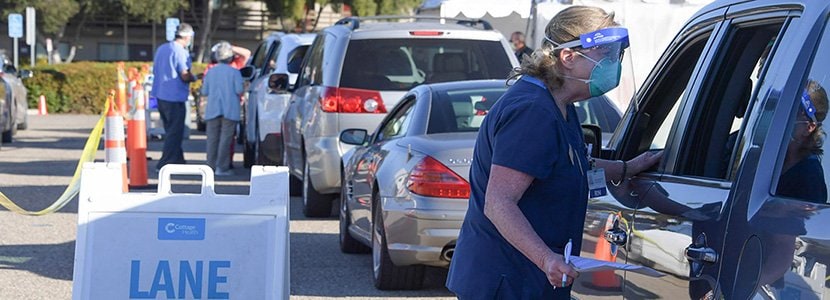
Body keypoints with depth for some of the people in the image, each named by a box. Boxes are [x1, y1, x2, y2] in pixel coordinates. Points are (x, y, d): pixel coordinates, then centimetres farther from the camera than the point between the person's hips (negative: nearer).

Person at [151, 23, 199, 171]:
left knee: (171, 130, 17)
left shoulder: (161, 48, 11)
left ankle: (177, 160, 24)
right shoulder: (181, 52, -15)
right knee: (175, 132, -2)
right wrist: (195, 77, 2)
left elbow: (155, 70, 20)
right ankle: (165, 163, -4)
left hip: (160, 95, 9)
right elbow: (185, 76, -20)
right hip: (174, 97, -9)